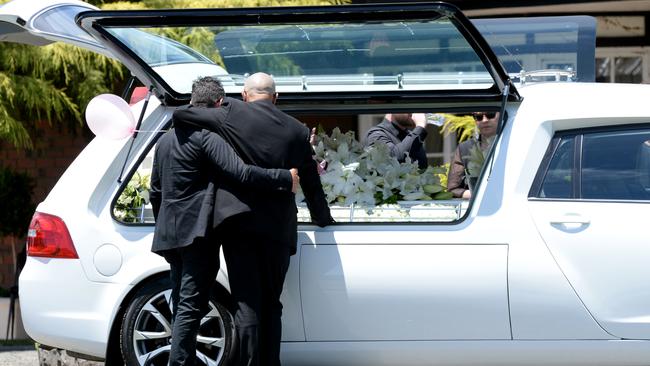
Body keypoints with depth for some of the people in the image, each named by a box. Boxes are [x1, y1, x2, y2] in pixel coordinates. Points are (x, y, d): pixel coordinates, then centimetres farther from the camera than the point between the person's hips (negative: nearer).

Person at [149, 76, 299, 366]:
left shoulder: (167, 139, 17)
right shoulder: (208, 135, -10)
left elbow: (155, 193, 22)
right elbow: (240, 172, -23)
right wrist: (287, 179, -17)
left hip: (171, 234, 9)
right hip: (198, 233, -9)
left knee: (182, 308, 14)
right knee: (191, 309, -9)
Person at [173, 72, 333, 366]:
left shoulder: (231, 115, -1)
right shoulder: (296, 130, 8)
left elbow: (179, 114, 3)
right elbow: (312, 186, 14)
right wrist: (323, 219, 30)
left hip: (240, 224, -2)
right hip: (279, 229, 3)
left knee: (247, 304, -2)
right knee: (271, 303, 14)